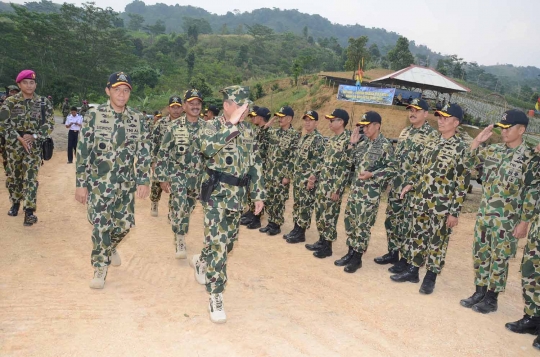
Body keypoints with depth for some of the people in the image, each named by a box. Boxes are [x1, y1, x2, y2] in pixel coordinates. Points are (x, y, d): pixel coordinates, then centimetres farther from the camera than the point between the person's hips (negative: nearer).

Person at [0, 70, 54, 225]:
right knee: (14, 175, 13)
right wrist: (20, 139, -15)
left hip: (34, 145, -1)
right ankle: (15, 203, 34)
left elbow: (49, 124, -2)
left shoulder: (44, 102, 1)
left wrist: (33, 136, -14)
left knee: (30, 177, -6)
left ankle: (29, 211, -5)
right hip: (14, 144, 1)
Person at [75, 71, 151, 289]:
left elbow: (144, 151, 3)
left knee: (124, 223, 9)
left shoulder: (137, 119, 1)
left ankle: (111, 247, 41)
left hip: (126, 183, 3)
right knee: (100, 226, -1)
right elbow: (83, 151, -7)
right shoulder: (94, 115, -7)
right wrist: (81, 184, -9)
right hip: (98, 181, -3)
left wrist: (143, 180, -5)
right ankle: (100, 268, 18)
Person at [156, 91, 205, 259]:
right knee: (179, 206, -18)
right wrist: (163, 178, -9)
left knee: (188, 208, 15)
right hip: (176, 172, -3)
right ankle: (180, 242, -5)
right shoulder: (174, 126, -8)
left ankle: (179, 236, 39)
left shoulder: (206, 127, 0)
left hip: (197, 175, 3)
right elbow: (163, 153, -6)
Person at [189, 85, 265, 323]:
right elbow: (207, 147, -31)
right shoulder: (213, 126, -9)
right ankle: (215, 297, 2)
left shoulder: (248, 131, 9)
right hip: (216, 194, -6)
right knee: (218, 244, -8)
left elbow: (255, 164, 12)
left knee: (228, 242, 18)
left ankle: (200, 261, 47)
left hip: (238, 195, 7)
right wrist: (232, 123, -28)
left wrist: (258, 194, 9)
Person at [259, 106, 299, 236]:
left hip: (282, 174, -6)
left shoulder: (295, 135, -9)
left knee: (279, 200, 2)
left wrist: (288, 175, -15)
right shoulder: (273, 132, 9)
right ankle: (270, 223, 22)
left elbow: (293, 158, -12)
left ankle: (277, 225, 13)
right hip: (269, 172, 6)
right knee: (269, 199, 11)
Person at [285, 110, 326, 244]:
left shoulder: (319, 139, -12)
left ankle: (301, 233, 5)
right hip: (297, 177, 9)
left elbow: (319, 160, -19)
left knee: (305, 206, -2)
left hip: (308, 179, -9)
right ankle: (296, 229, 23)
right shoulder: (303, 137, 15)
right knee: (297, 204, 13)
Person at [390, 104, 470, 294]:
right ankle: (412, 270, 28)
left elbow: (462, 184, -12)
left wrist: (455, 211, -14)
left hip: (442, 206, -6)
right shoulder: (431, 144, 9)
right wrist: (410, 184, 3)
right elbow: (418, 167, 19)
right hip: (421, 201, 6)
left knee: (437, 241, 6)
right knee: (417, 236, 14)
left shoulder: (462, 149, -10)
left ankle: (430, 277, 20)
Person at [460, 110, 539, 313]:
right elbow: (469, 162, 13)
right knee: (480, 254, 12)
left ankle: (491, 298, 17)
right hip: (484, 214, 6)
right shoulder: (494, 150, 6)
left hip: (507, 219, -6)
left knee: (499, 258, 5)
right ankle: (480, 292, 26)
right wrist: (477, 140, 1)